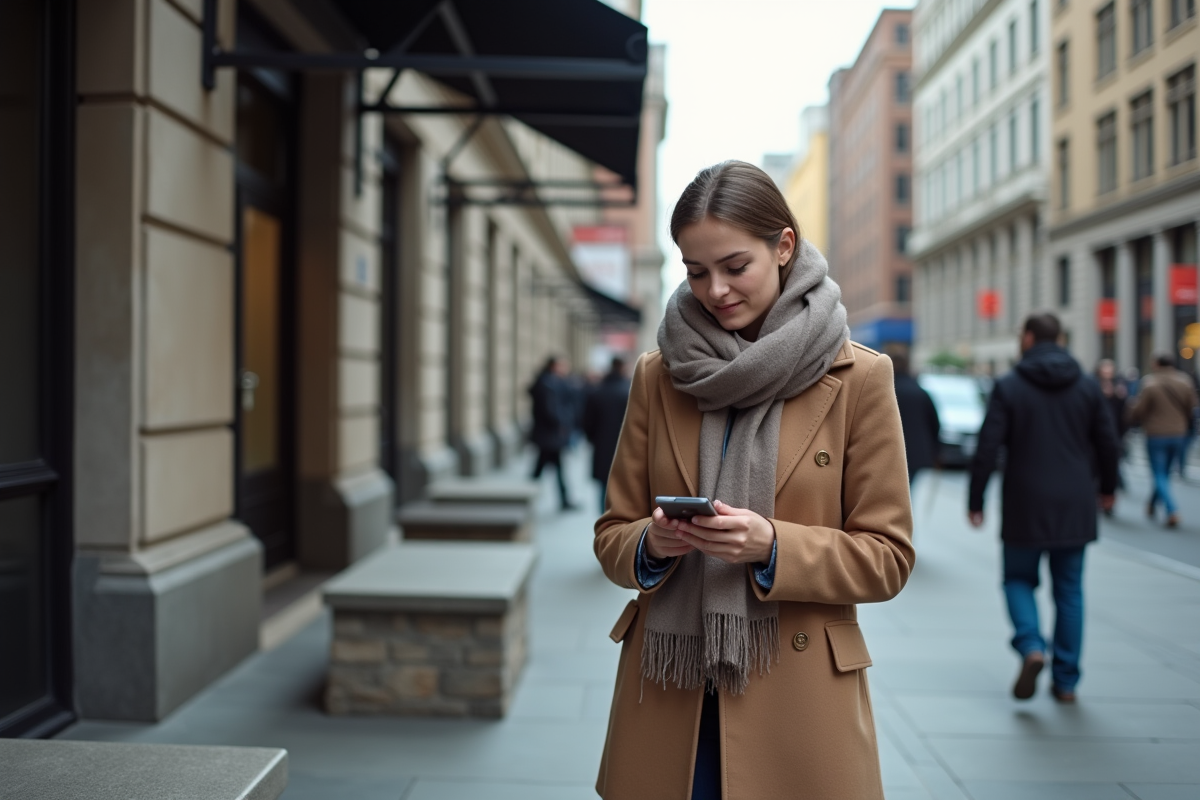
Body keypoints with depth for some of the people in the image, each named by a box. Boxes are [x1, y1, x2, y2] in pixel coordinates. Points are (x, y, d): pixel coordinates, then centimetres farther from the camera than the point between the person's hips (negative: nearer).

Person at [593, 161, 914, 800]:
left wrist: (772, 546, -19)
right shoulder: (658, 374, 3)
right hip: (667, 695, 2)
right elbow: (612, 536, 7)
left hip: (797, 703, -2)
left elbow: (886, 556, -3)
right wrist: (651, 544, -15)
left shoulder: (859, 377, -4)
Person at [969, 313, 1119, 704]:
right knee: (1069, 590, 11)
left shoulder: (1008, 387, -7)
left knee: (1019, 580, 13)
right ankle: (1065, 680, 13)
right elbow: (1107, 442, 7)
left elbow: (987, 448, -11)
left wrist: (975, 500, -3)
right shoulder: (1086, 386, 3)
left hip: (1025, 506, -3)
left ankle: (1031, 647, -12)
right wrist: (1107, 487, 24)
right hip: (1075, 506, 3)